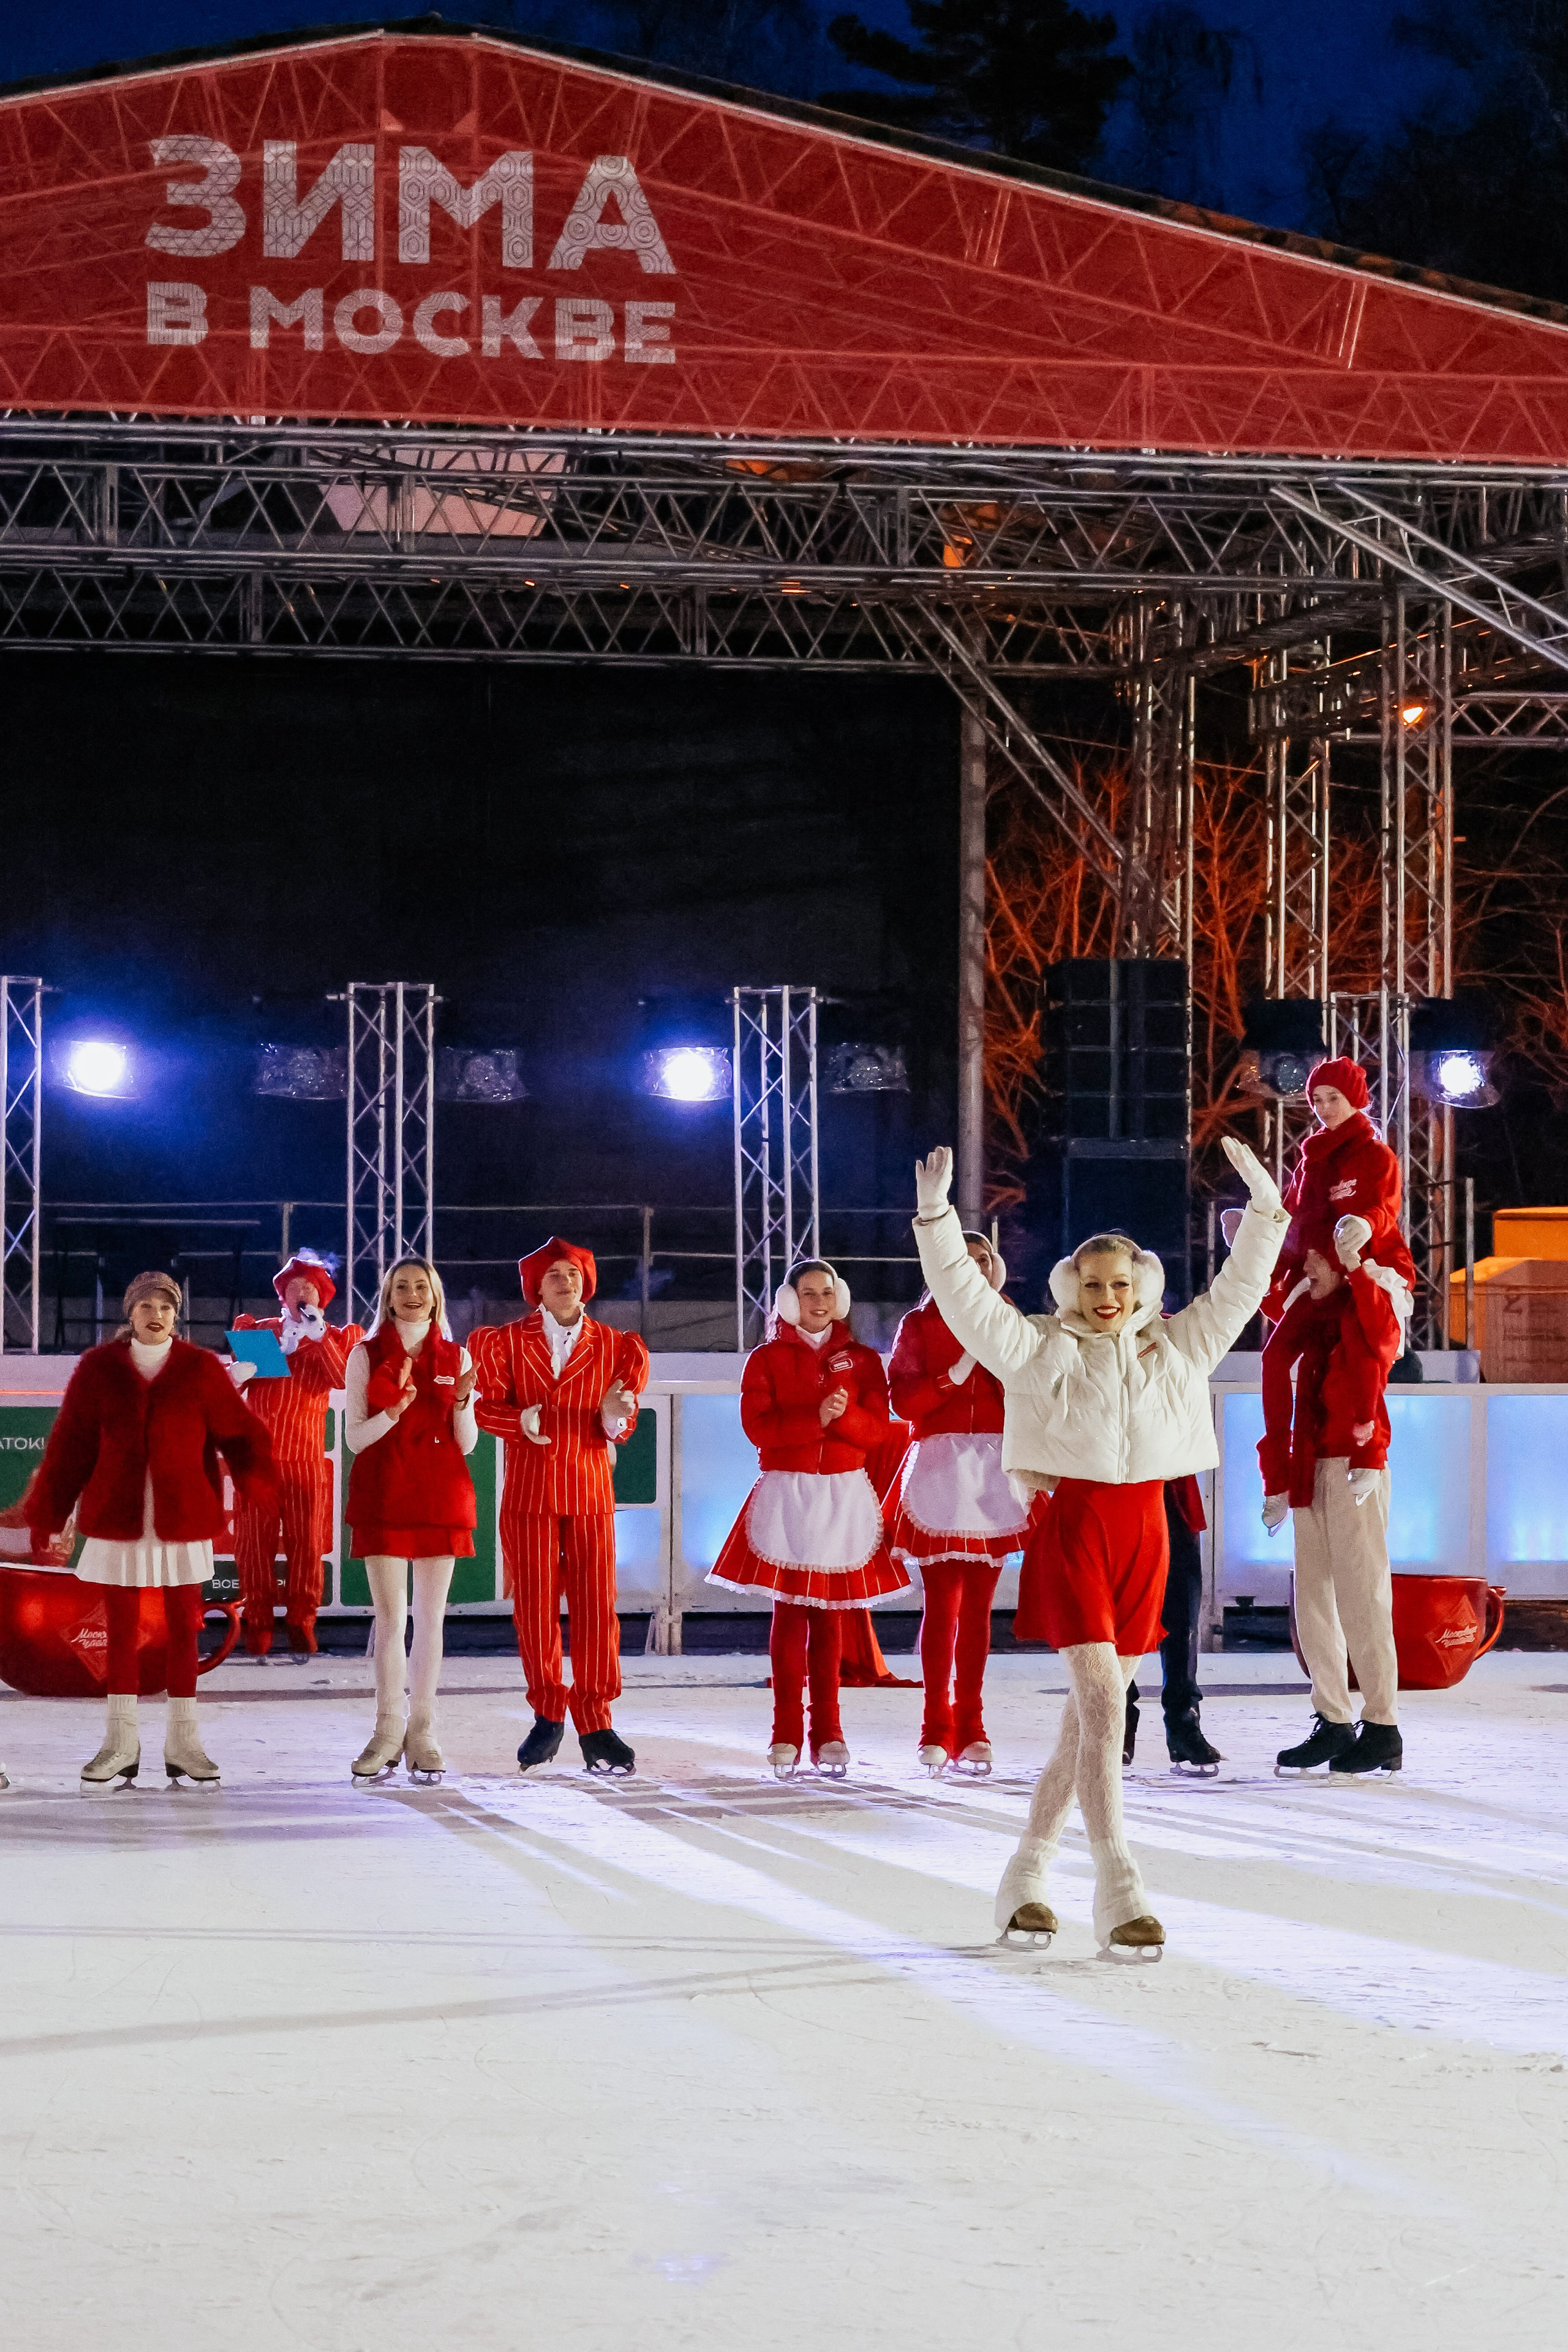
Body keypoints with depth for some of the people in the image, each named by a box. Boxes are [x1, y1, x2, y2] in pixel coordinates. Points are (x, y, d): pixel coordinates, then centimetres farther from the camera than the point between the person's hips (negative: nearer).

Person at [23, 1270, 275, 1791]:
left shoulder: (201, 1369, 2)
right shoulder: (98, 1368, 3)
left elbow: (238, 1432, 0)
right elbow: (70, 1445, 6)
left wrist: (255, 1480, -15)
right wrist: (47, 1515, 6)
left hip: (182, 1518, 0)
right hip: (117, 1515, 0)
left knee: (183, 1626, 3)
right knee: (122, 1627, 3)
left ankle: (182, 1745, 10)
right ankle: (121, 1747, 7)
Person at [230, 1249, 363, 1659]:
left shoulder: (337, 1338, 12)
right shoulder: (256, 1330, 17)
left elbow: (344, 1379, -7)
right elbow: (230, 1385, 15)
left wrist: (318, 1336, -9)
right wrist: (237, 1376, -7)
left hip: (306, 1457, -1)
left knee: (306, 1545, -3)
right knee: (253, 1543, -3)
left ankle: (301, 1627, 4)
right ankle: (258, 1628, 2)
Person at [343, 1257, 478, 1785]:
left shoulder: (455, 1357, 9)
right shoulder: (367, 1355, 4)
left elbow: (467, 1444, 7)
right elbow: (354, 1438, 0)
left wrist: (462, 1402, -11)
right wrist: (392, 1413, -18)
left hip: (441, 1497, 2)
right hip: (383, 1495, -1)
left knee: (431, 1617, 1)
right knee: (389, 1617, -3)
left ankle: (422, 1735, 5)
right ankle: (388, 1731, 4)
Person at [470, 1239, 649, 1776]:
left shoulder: (611, 1345, 8)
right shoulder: (507, 1342, 6)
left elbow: (620, 1424, 6)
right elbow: (488, 1406, -1)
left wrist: (616, 1420, -17)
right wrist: (521, 1421, -21)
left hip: (590, 1489, 1)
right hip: (529, 1490, 0)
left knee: (596, 1605, -3)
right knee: (535, 1606, 1)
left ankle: (595, 1726, 3)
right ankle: (548, 1717, 14)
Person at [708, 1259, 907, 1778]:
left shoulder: (862, 1360, 11)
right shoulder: (767, 1359, 6)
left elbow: (877, 1428, 2)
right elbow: (758, 1426, -6)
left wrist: (844, 1415, -17)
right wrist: (815, 1416, -17)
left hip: (844, 1494, 2)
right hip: (786, 1492, -1)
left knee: (829, 1614, 2)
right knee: (790, 1610, -5)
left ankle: (827, 1731, 5)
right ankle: (787, 1736, -4)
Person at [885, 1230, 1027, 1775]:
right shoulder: (919, 1325, 8)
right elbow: (904, 1401, -3)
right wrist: (955, 1375, -13)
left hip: (994, 1473, 3)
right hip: (938, 1469, -3)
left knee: (978, 1606, 2)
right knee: (943, 1602, -9)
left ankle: (969, 1729, 5)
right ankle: (938, 1730, -6)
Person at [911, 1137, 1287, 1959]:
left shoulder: (1177, 1346, 13)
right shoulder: (1039, 1347, 3)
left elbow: (1238, 1289, 15)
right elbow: (965, 1298, -3)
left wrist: (1264, 1210, 8)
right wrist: (935, 1219, -12)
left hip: (1144, 1529, 5)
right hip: (1073, 1527, -5)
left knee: (1091, 1714, 8)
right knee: (1102, 1704, -15)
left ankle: (1028, 1871, 18)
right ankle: (1117, 1890, -19)